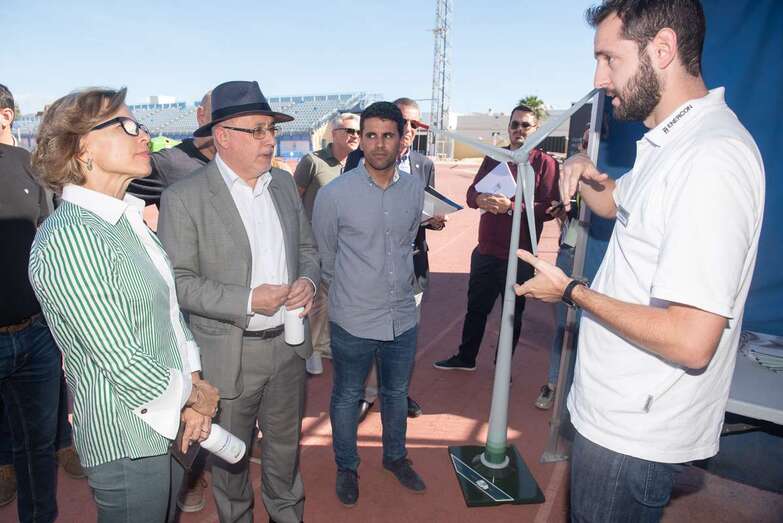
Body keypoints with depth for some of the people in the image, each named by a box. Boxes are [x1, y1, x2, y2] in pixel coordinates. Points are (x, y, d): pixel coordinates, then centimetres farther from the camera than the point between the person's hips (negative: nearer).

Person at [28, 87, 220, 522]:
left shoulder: (128, 219, 7)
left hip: (169, 426, 8)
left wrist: (193, 382, -3)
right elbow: (123, 363, -24)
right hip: (129, 444, -8)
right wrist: (194, 396, -9)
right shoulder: (70, 239, -23)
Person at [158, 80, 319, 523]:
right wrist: (248, 301, -23)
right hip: (230, 352, -4)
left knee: (286, 443, 24)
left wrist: (308, 280, -11)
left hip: (289, 342, 5)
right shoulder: (184, 198, -14)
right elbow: (178, 282, -14)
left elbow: (307, 247, 10)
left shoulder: (284, 183, 3)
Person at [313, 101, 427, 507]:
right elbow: (325, 255, 0)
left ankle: (395, 456, 46)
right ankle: (346, 467, 40)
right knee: (347, 397, 16)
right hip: (353, 321, -3)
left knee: (397, 393, 22)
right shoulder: (334, 194, -15)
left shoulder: (415, 188, -3)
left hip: (402, 317, 4)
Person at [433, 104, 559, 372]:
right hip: (485, 250, 5)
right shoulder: (493, 158, 10)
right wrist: (481, 199, -18)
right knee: (476, 307, 18)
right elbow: (471, 193, 5)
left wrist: (511, 206, -26)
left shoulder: (545, 163, -6)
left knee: (513, 314, 13)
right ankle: (465, 357, 36)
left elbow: (549, 208, -16)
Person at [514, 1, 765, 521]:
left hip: (635, 433, -9)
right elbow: (618, 204, 25)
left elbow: (691, 342, -30)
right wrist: (585, 174, 2)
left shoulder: (711, 159, -26)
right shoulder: (672, 141, 6)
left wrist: (571, 291, -18)